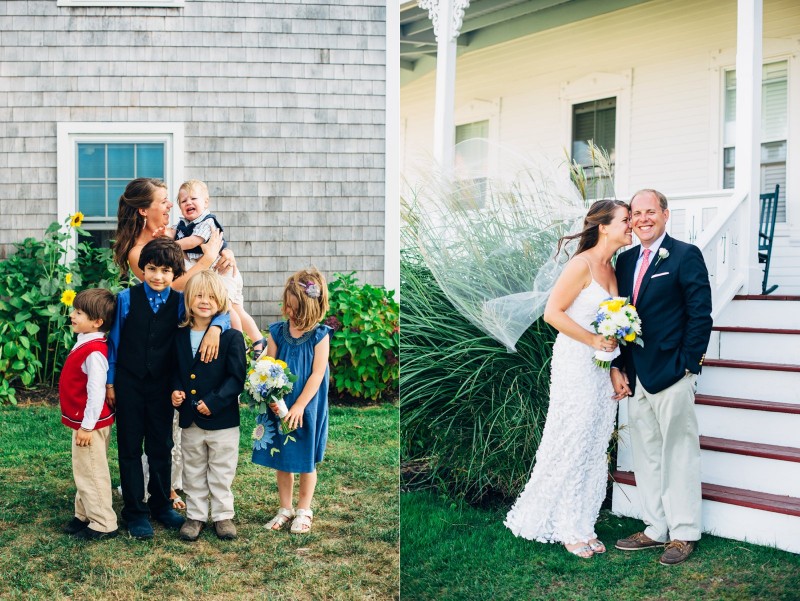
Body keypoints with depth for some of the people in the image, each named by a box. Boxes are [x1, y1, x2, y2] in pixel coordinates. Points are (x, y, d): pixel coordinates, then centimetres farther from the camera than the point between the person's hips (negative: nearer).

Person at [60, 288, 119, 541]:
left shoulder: (94, 352, -24)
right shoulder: (84, 344, 7)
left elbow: (96, 392, -25)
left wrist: (87, 426, -21)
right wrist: (81, 424, 18)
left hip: (91, 424, -10)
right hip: (82, 422, 10)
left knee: (91, 474, 1)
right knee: (83, 472, 20)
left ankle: (103, 524, 11)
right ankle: (84, 515, 33)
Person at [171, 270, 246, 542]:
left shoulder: (231, 336, -11)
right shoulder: (180, 336, 4)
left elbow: (237, 377, -13)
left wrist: (214, 401, -21)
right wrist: (176, 390, -5)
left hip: (222, 420, -4)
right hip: (189, 420, 4)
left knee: (222, 473, 9)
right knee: (193, 473, 16)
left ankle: (223, 515, 23)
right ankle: (195, 515, 28)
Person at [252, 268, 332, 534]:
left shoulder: (319, 336, -10)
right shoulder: (278, 332, -1)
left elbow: (317, 375, -12)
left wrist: (299, 406, -17)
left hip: (306, 408, -3)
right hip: (279, 406, 3)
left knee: (306, 460, 9)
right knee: (281, 459, 11)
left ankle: (304, 509, 26)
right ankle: (285, 508, 27)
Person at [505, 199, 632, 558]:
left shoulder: (611, 269, 11)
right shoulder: (582, 264, -14)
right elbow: (553, 312, -18)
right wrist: (594, 340, -16)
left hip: (603, 368, 8)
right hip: (576, 365, -8)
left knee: (595, 447, 11)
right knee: (573, 444, 1)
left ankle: (580, 525, 21)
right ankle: (568, 528, 13)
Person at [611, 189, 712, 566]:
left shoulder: (686, 256, -6)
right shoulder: (625, 261, 13)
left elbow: (700, 315, -9)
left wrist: (687, 365, -13)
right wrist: (618, 368, 5)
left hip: (671, 375, -7)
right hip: (635, 378, 7)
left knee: (678, 455, 1)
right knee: (645, 456, 13)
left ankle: (683, 534, 11)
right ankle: (656, 529, 23)